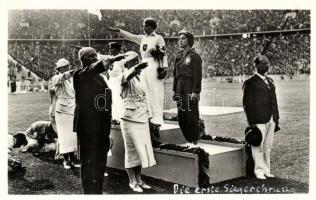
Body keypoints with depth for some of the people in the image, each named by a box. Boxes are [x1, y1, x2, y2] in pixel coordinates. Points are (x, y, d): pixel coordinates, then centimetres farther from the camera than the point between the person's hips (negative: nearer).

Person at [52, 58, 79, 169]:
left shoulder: (73, 79, 13)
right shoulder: (56, 78, -4)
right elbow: (62, 78, -28)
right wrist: (72, 72, -45)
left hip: (74, 110, 5)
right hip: (62, 110, -4)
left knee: (73, 135, 7)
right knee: (64, 135, -1)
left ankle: (72, 158, 17)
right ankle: (66, 160, 9)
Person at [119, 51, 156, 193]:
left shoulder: (139, 79, 14)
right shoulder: (125, 77, -9)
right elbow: (126, 77, -35)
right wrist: (136, 68, -55)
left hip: (143, 120, 7)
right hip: (130, 119, -7)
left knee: (141, 150, 12)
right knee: (132, 150, 0)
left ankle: (139, 180, 23)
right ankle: (132, 182, 12)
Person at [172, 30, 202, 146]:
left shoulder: (194, 56, -4)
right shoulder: (179, 56, 16)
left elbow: (198, 75, -9)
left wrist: (195, 92, -15)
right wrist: (175, 90, 12)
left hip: (190, 90, -6)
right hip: (180, 90, 7)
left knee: (191, 115, -4)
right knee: (181, 116, 6)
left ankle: (194, 141, 6)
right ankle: (187, 139, 15)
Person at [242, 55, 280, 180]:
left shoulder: (270, 81, 16)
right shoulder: (250, 83, -5)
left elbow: (274, 100, 18)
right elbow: (247, 104, -9)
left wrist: (276, 119, 13)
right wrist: (251, 122, -13)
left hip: (271, 120, 7)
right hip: (259, 121, -6)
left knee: (268, 147, 13)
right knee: (258, 147, 0)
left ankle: (267, 170, 23)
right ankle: (259, 171, 12)